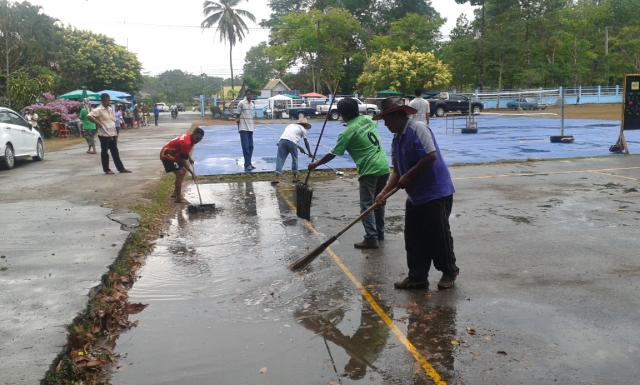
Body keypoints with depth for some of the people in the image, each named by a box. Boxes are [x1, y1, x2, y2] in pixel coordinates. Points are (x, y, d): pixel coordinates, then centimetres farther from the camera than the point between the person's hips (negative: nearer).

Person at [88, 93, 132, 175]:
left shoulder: (110, 109, 13)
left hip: (112, 134, 7)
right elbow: (90, 116, -22)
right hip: (104, 134, -7)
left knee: (115, 151, 11)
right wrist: (98, 123, -19)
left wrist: (116, 133, 15)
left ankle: (121, 168, 15)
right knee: (104, 152, 3)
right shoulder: (98, 110, -10)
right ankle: (106, 170, 10)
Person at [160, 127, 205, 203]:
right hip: (167, 155, -10)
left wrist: (190, 159, 5)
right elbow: (183, 161, -26)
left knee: (183, 171, 18)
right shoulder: (186, 142, -31)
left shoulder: (188, 137, -2)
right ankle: (178, 198, -13)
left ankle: (176, 193, 29)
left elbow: (186, 152, 19)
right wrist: (192, 172, -19)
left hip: (173, 154, 10)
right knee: (180, 173, -18)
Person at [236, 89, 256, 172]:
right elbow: (238, 115, -3)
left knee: (250, 146, 7)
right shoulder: (241, 103, -7)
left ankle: (248, 163, 15)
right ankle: (247, 165, -10)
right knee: (245, 146, -10)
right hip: (243, 128, -7)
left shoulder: (253, 104, 13)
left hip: (250, 128, 7)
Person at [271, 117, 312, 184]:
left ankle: (277, 178, -11)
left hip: (282, 140, 3)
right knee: (294, 159, 17)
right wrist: (309, 152, 30)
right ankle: (295, 177, 22)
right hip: (292, 142, -3)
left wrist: (298, 147, 40)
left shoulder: (290, 125, 35)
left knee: (280, 159, 0)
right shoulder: (303, 129, 21)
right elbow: (306, 142, 20)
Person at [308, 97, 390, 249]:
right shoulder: (367, 119, 8)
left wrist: (316, 164, 8)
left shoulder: (348, 132, -10)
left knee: (366, 205, -2)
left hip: (370, 170, -7)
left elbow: (332, 154, -4)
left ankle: (371, 238, -5)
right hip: (384, 166, 8)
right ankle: (379, 233, 28)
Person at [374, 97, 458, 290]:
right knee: (413, 238, 10)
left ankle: (449, 272, 22)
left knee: (438, 235, 2)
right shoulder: (397, 140, 12)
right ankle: (417, 277, 21)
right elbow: (397, 171, 11)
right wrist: (384, 192, -2)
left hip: (436, 193, -9)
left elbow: (431, 156, -25)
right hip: (415, 196, 9)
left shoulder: (418, 129, -15)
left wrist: (408, 176, -17)